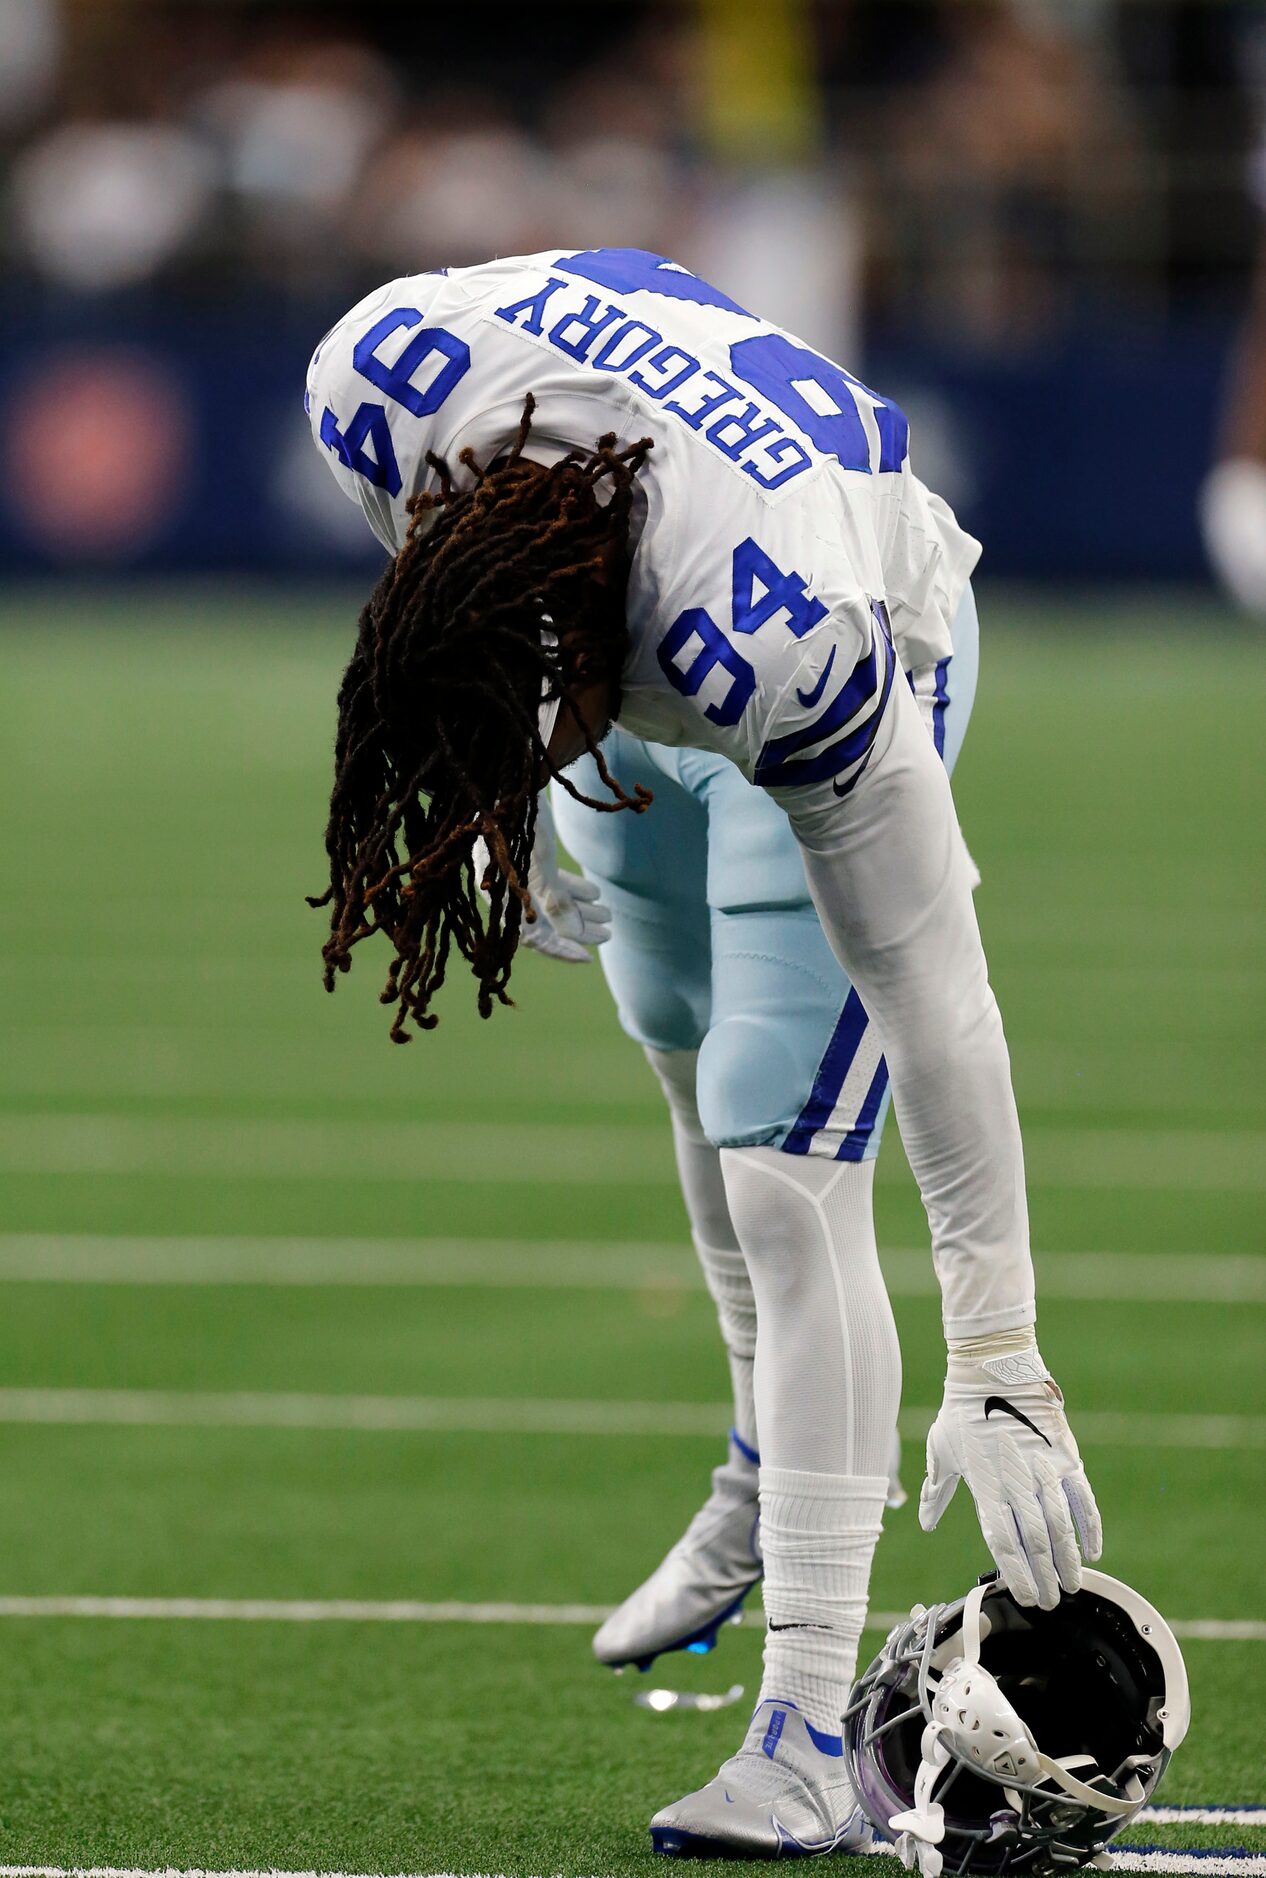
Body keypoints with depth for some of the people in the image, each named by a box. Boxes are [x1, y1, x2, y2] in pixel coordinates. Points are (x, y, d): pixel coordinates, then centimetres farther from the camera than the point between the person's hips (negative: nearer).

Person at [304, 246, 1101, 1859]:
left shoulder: (801, 651, -46)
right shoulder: (376, 382, -36)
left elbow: (933, 998, -37)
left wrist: (998, 1366, -35)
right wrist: (507, 812, 0)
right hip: (640, 655, 6)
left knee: (786, 1175, -15)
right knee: (692, 1064, 23)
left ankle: (809, 1740, -16)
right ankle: (770, 1472, 48)